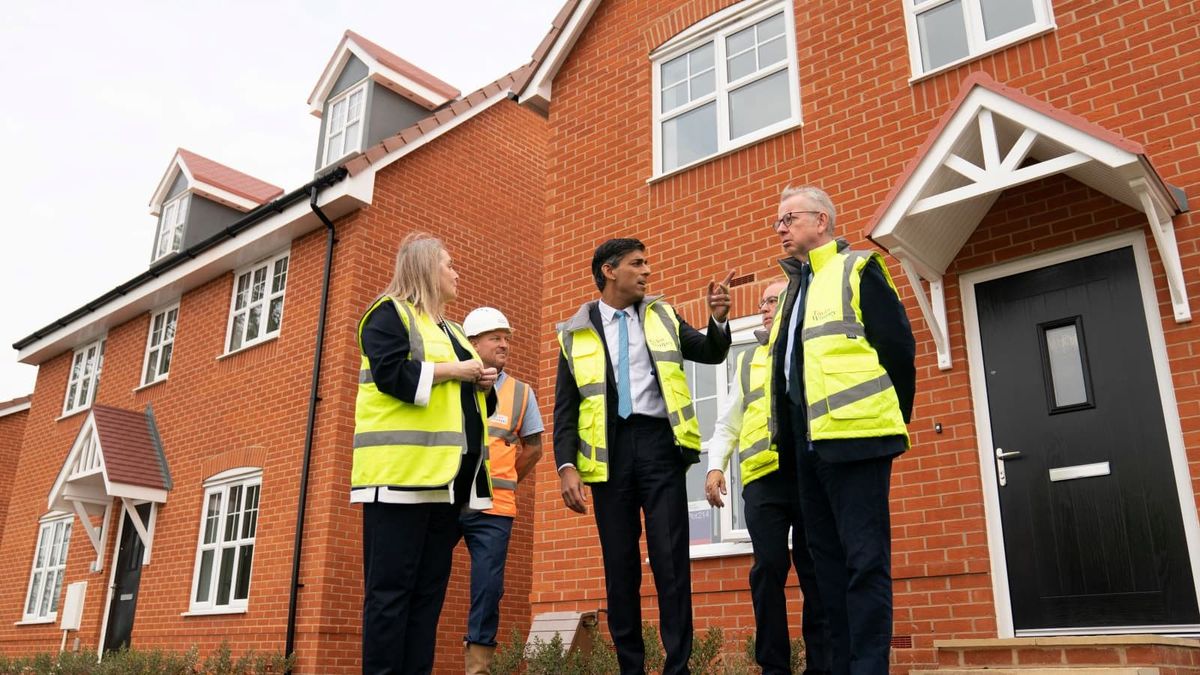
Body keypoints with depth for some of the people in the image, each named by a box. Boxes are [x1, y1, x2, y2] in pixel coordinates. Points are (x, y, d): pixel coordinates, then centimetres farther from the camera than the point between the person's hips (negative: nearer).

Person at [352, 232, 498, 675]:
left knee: (429, 588, 7)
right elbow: (392, 374, -16)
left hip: (447, 474, 8)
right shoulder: (389, 313, 1)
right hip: (403, 470, -8)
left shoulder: (450, 329, 26)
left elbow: (463, 399, 29)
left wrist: (483, 384, 7)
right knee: (391, 587, -7)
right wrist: (454, 370, -9)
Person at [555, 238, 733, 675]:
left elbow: (711, 353, 11)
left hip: (658, 442, 0)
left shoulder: (661, 317, 15)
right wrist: (566, 465, -5)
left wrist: (718, 319, -9)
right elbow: (565, 408, 7)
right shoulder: (576, 334, 9)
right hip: (609, 450, 0)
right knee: (619, 565, 5)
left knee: (670, 560, -4)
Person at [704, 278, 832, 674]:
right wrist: (715, 466, 5)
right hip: (763, 477, 2)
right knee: (768, 571, -1)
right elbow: (727, 425, 20)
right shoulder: (747, 362, 23)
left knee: (817, 571, 1)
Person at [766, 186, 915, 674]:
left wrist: (894, 418, -3)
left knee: (864, 559, -5)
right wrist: (794, 434, 17)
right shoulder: (794, 289, 22)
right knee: (827, 558, 11)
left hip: (854, 436, -8)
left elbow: (897, 347, -7)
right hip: (809, 442, 9)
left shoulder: (857, 270, -1)